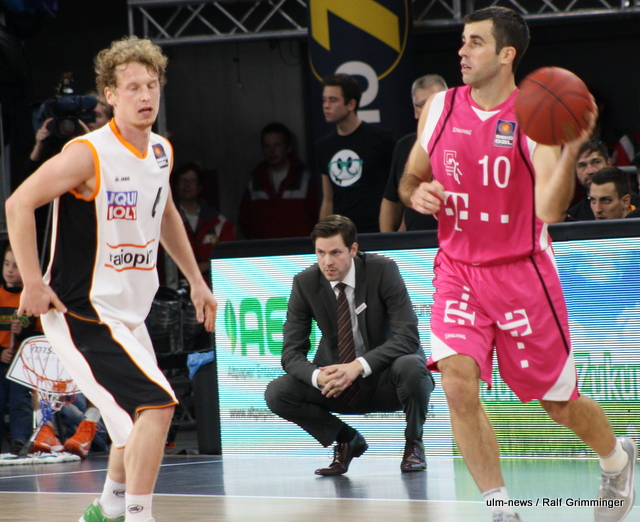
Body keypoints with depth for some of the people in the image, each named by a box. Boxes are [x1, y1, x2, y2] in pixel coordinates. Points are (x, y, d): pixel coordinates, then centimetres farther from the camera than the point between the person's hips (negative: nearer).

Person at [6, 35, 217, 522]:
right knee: (157, 403, -20)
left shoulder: (162, 152, 6)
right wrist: (33, 283, -19)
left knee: (142, 416, 19)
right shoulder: (89, 154, -18)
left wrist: (196, 279, 23)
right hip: (82, 311, -9)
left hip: (129, 312, 9)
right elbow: (19, 204, -17)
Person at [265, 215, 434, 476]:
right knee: (277, 394, -20)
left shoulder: (382, 271, -16)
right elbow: (292, 353, -9)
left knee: (410, 366, -37)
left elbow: (408, 336, -22)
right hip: (337, 383, 3)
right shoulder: (305, 283, -8)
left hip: (385, 381, -3)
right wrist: (318, 376, -32)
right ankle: (347, 440, 6)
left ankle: (413, 443, -6)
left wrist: (359, 366, -35)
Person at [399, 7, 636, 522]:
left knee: (560, 404, 7)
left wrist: (571, 150, -35)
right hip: (458, 271, 3)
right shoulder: (439, 108, 2)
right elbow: (410, 178, 16)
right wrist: (417, 193, -7)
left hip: (521, 273, -3)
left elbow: (551, 209, -20)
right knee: (458, 385, -20)